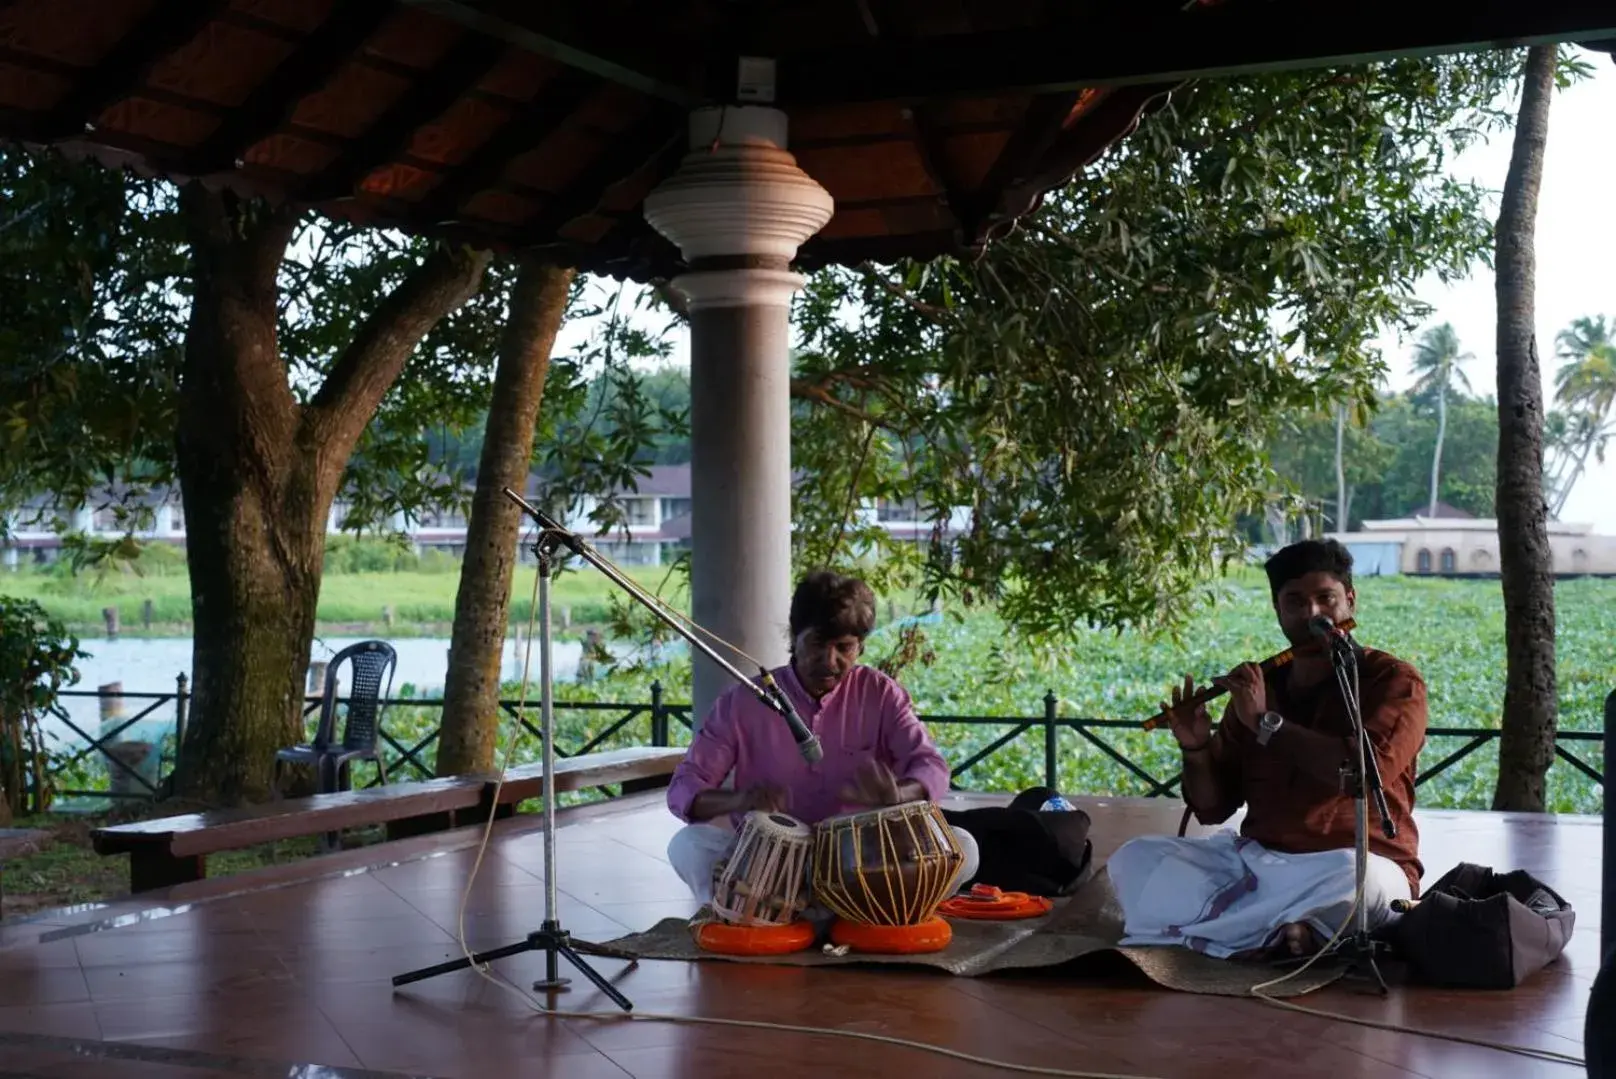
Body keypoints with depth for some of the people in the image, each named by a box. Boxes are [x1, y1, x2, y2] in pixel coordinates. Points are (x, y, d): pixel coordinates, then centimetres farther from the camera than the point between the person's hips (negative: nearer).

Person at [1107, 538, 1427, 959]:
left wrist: (1267, 722, -16)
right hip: (1256, 861, 5)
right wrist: (1196, 750, -9)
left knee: (1353, 876, -40)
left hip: (1359, 866, -4)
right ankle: (1278, 933, -28)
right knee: (1135, 858, -15)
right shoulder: (1255, 688, 12)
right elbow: (1213, 808, 12)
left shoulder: (1394, 682, 0)